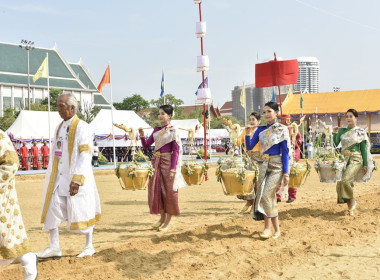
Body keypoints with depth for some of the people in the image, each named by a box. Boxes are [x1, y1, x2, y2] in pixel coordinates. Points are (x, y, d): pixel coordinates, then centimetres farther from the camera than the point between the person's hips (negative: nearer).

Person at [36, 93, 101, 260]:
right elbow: (54, 153, 16)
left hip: (75, 179, -7)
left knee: (81, 211, 2)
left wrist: (77, 179, -24)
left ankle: (89, 247, 17)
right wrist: (50, 177, 11)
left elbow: (85, 155, -17)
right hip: (58, 179, 7)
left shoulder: (81, 127, -11)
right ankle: (54, 248, 11)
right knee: (52, 210, 3)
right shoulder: (59, 128, 12)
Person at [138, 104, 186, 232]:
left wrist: (173, 169, -16)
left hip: (168, 162, -6)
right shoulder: (156, 130, 10)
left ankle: (168, 221, 11)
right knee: (156, 189, 7)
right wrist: (142, 136, -8)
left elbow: (176, 151, -10)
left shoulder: (172, 131, -7)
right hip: (157, 162, 6)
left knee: (169, 191, 0)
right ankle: (162, 217, 23)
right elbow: (146, 146, 11)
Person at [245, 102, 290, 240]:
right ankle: (276, 229, 13)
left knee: (266, 195, -14)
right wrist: (247, 134, -13)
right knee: (270, 197, 5)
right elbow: (250, 147, 5)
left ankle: (268, 227, -2)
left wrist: (286, 172, -10)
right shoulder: (261, 129, 9)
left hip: (276, 166, -5)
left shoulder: (282, 129, -3)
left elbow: (285, 152, -5)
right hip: (263, 165, 5)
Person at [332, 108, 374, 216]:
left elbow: (364, 149, 1)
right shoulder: (342, 130, 11)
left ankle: (351, 201, -1)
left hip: (355, 159, -4)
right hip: (343, 158, 4)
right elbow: (335, 144, 5)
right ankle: (350, 207, 13)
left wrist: (365, 164, -3)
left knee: (345, 180, -24)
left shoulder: (360, 132, 2)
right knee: (340, 182, -1)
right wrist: (334, 134, -10)